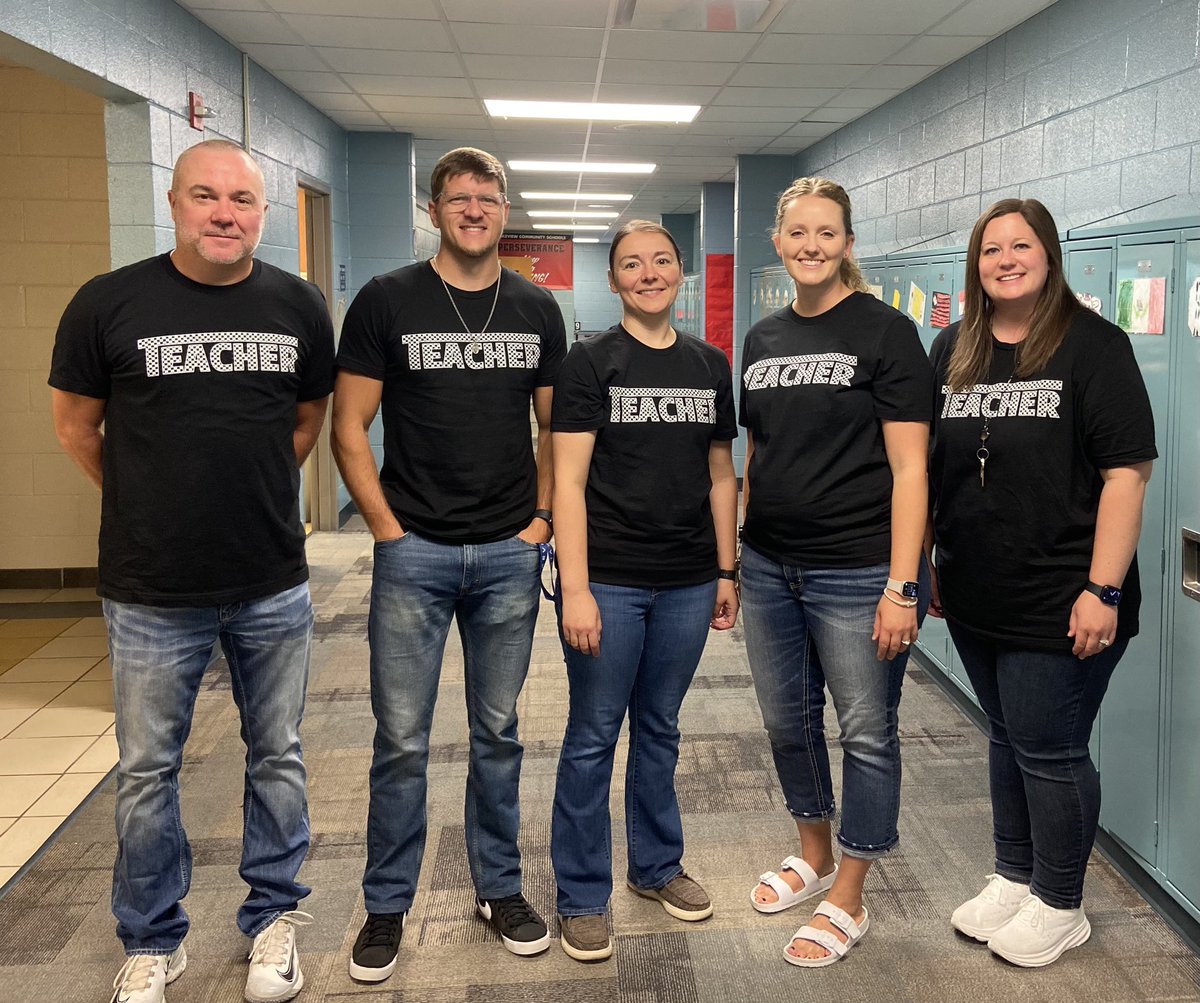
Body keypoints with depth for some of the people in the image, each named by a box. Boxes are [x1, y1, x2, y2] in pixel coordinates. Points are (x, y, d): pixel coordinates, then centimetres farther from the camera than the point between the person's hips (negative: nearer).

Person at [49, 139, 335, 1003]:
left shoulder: (299, 306, -1)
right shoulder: (108, 304, -8)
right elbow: (76, 425, 5)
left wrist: (253, 494, 11)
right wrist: (155, 501, 11)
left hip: (275, 587, 2)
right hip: (152, 592, -1)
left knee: (277, 758, 14)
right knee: (148, 771, 12)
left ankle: (274, 918, 34)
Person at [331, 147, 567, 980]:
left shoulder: (537, 310, 6)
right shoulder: (386, 302, -2)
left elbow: (554, 427, 12)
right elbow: (349, 430, -2)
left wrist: (543, 516, 2)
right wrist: (387, 529, -7)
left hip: (509, 554, 2)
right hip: (414, 553, -2)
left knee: (498, 732, 13)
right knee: (402, 740, 5)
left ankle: (500, 888, 29)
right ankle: (387, 906, 22)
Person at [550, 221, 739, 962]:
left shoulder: (710, 364, 8)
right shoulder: (592, 361, -5)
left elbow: (721, 476, 12)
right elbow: (568, 481, -9)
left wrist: (727, 572, 9)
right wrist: (575, 589, -15)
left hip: (687, 582, 4)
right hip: (610, 580, -4)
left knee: (660, 730, 17)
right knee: (593, 737, 6)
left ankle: (657, 866, 34)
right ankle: (583, 895, 20)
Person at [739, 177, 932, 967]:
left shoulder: (884, 332, -8)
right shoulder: (763, 339, 10)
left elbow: (908, 467, -11)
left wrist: (902, 586, -16)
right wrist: (732, 558, 12)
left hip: (855, 573, -6)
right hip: (770, 568, 6)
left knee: (866, 732, 6)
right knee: (788, 721, 17)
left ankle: (848, 901, 22)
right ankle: (815, 857, 39)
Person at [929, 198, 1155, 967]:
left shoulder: (1093, 345, -9)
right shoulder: (953, 350, 7)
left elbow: (1127, 472, -14)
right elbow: (927, 463, 13)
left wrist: (1103, 590, -18)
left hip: (1059, 603, -5)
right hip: (976, 598, 6)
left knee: (1050, 752, 6)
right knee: (1008, 740, 19)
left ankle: (1060, 907, 26)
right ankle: (1014, 878, 37)